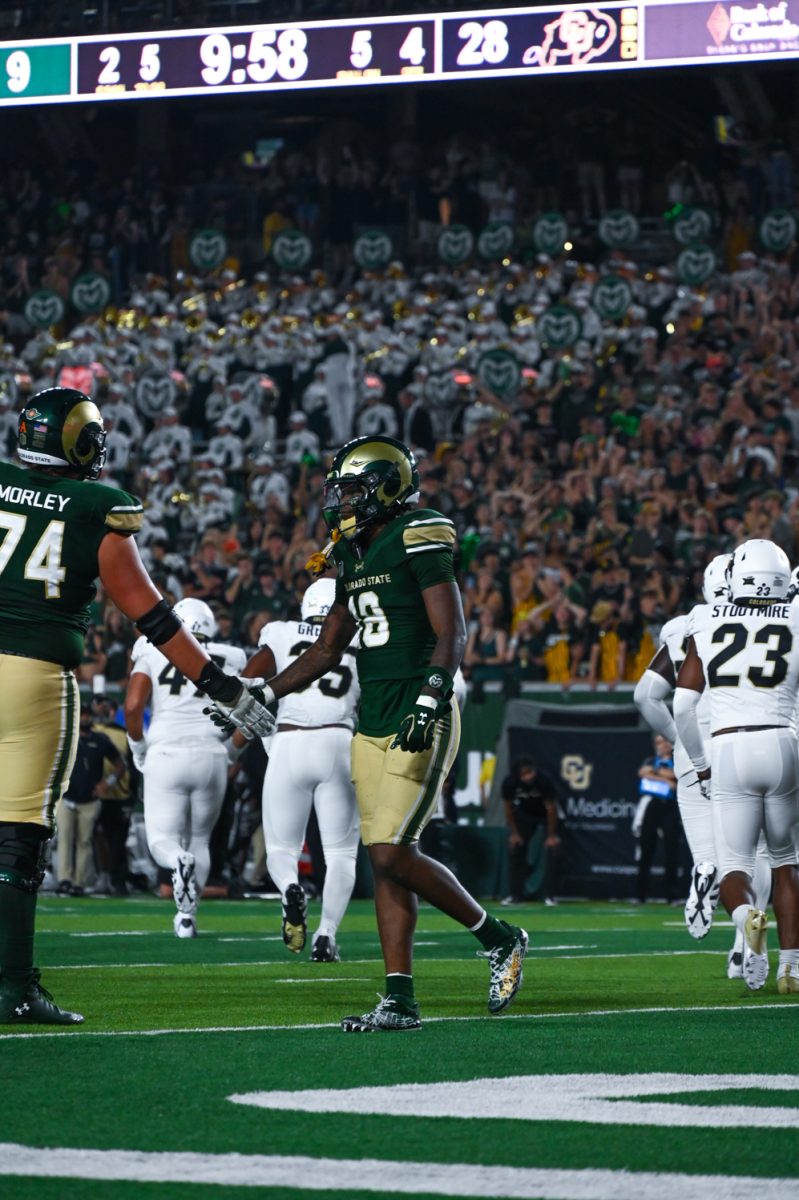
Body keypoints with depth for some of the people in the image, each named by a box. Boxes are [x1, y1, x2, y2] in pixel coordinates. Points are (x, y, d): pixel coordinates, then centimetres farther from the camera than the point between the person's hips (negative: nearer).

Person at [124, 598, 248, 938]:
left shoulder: (153, 654, 5)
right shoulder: (226, 660, 11)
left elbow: (133, 705, -7)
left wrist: (138, 745, 8)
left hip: (166, 754, -2)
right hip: (211, 755, 2)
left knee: (162, 839, 3)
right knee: (199, 838, 17)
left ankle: (180, 861, -32)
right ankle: (187, 915, 9)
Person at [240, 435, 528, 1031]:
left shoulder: (418, 543, -10)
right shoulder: (353, 557, 16)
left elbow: (452, 634, -16)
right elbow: (325, 652, 23)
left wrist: (430, 698, -27)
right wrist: (261, 696, 17)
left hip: (420, 724, -9)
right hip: (373, 726, 9)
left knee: (392, 854, -13)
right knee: (385, 859, 5)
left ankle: (499, 938, 4)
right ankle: (400, 1000, 6)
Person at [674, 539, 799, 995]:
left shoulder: (708, 624, 7)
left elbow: (682, 705, 3)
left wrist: (699, 762, 17)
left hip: (729, 751, 0)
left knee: (735, 865, 5)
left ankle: (747, 915, -29)